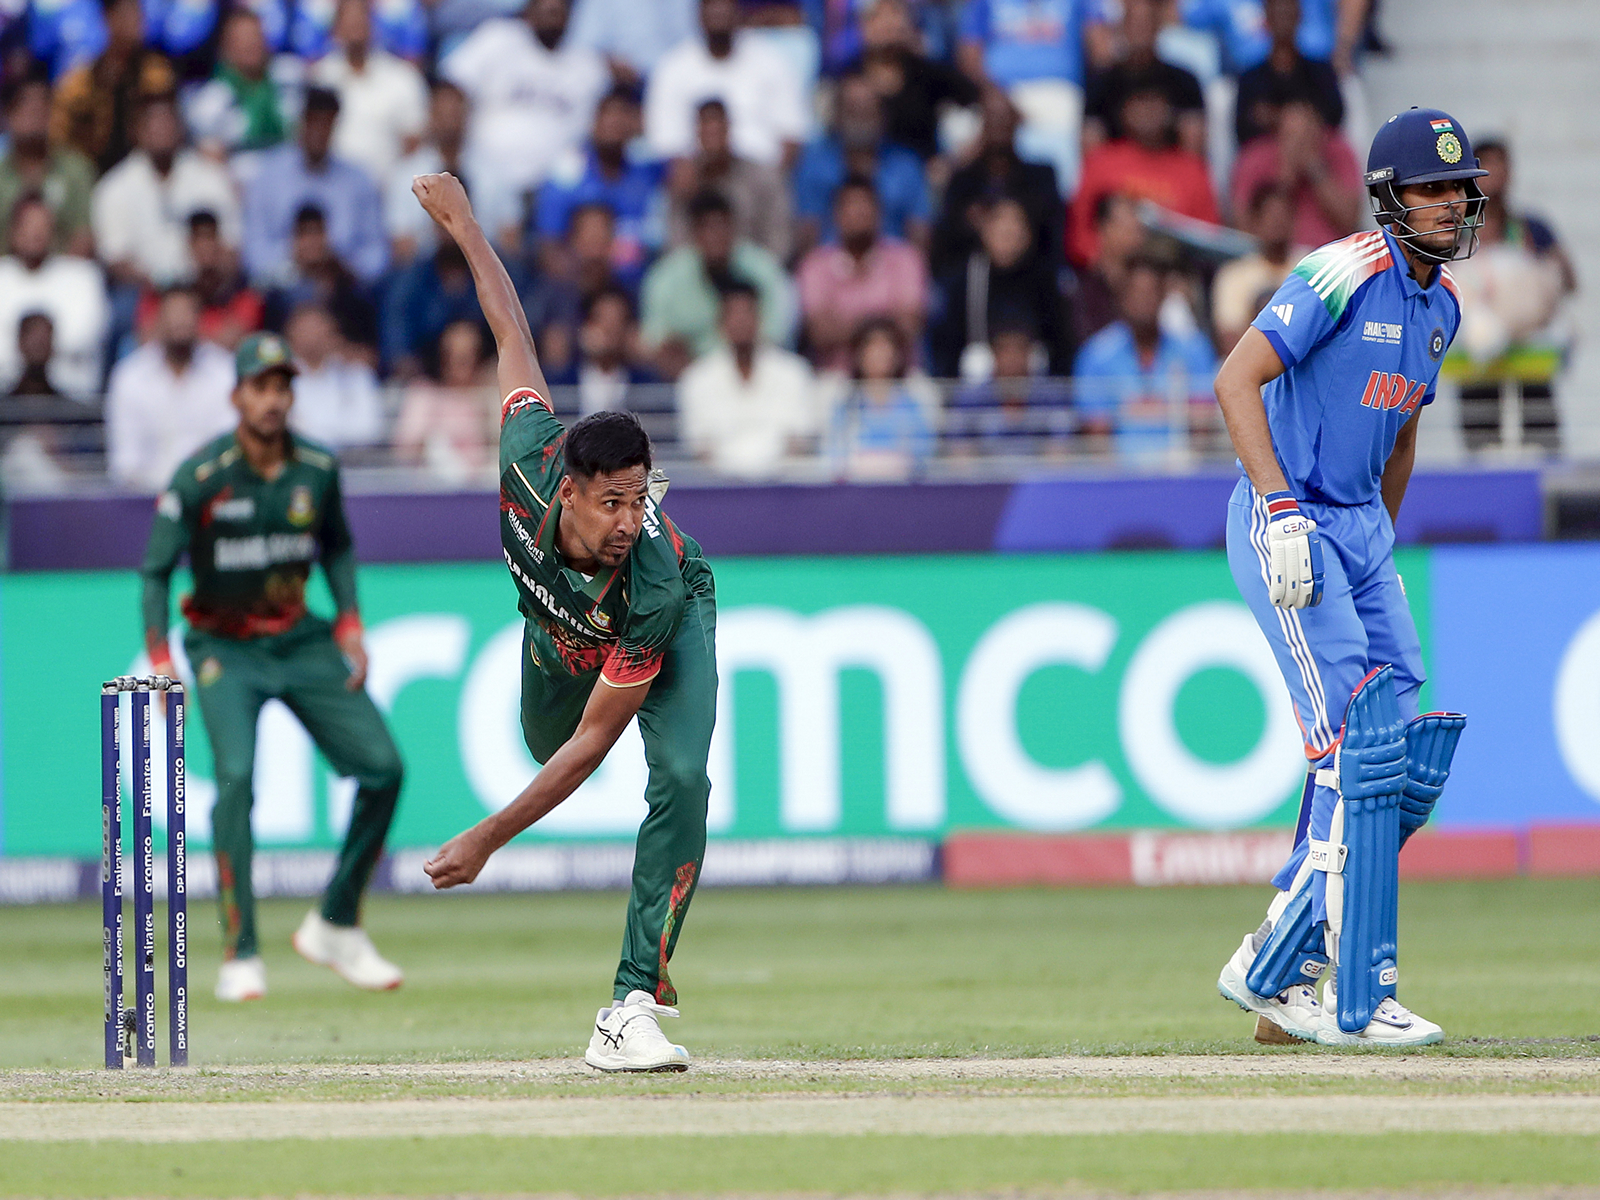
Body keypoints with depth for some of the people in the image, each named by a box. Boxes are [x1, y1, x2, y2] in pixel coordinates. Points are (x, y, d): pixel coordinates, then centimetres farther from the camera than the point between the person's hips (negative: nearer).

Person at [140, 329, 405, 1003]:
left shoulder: (318, 470, -4)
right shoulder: (200, 478, -16)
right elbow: (156, 570, -9)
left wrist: (349, 624, 2)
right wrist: (160, 662, -19)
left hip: (302, 640, 4)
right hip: (225, 649, -4)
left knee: (382, 768, -5)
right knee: (235, 777, -25)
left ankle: (335, 927, 11)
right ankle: (240, 956, -20)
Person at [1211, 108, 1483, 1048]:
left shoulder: (1441, 303, 12)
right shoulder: (1345, 275, -15)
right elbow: (1237, 379, -21)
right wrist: (1283, 510, -26)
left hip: (1364, 529, 9)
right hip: (1288, 523, -9)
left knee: (1411, 765, 4)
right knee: (1360, 754, -14)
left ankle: (1276, 973, 12)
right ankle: (1357, 1000, -11)